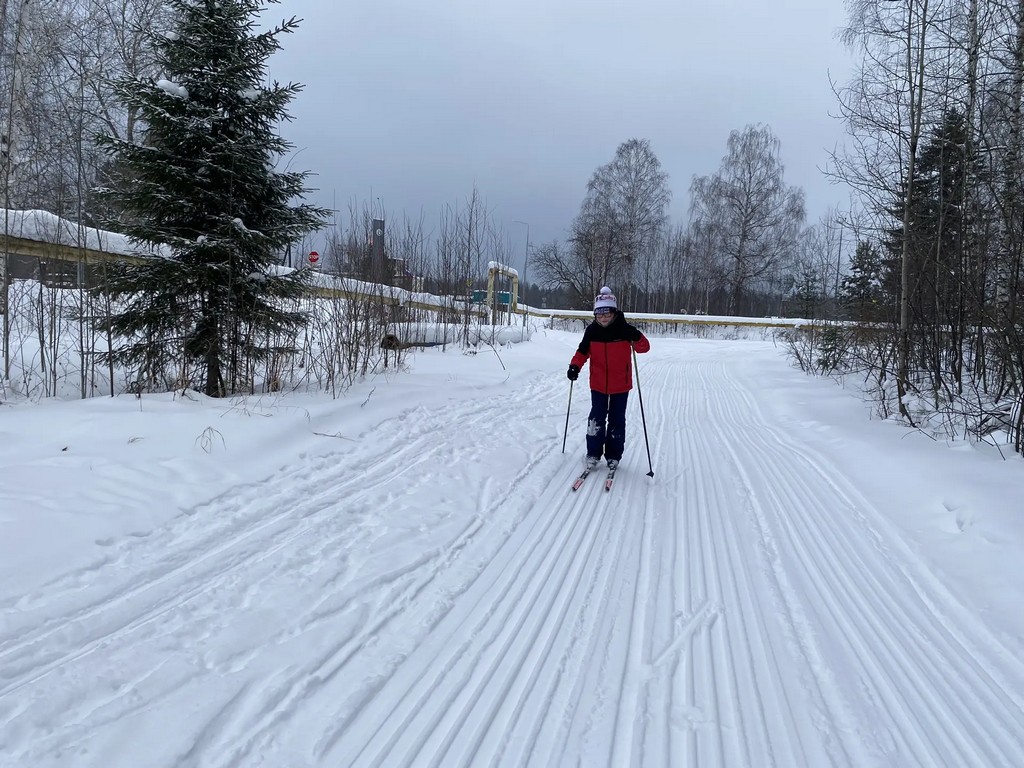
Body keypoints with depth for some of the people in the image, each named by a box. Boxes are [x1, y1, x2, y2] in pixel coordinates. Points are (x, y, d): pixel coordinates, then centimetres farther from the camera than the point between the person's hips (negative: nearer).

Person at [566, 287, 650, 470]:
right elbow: (583, 351, 6)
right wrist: (575, 366, -10)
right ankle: (593, 453, 16)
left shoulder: (624, 329, -12)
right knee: (596, 419, 4)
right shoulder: (592, 330, -6)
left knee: (616, 421, 8)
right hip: (598, 384, 1)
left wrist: (636, 338, -30)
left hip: (620, 385, -1)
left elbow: (644, 347, -8)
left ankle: (613, 455, 20)